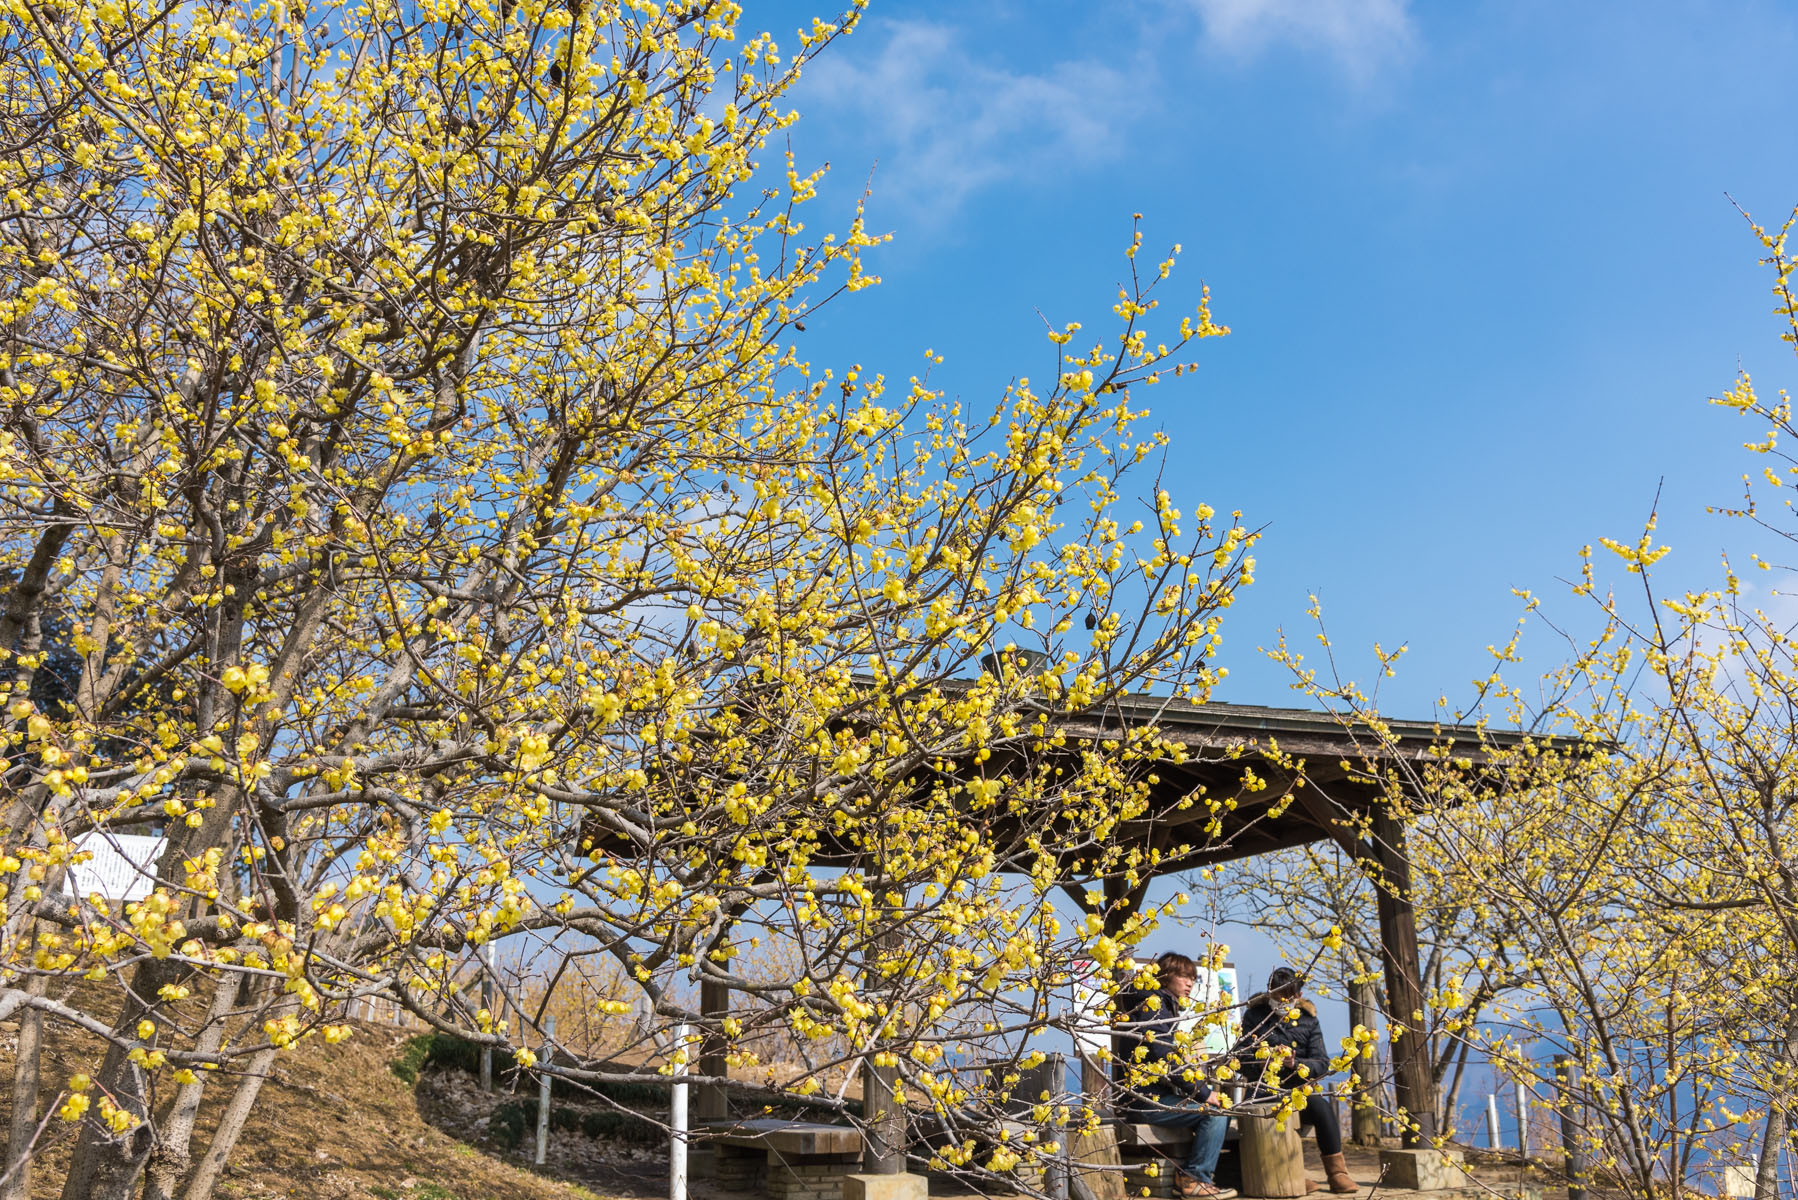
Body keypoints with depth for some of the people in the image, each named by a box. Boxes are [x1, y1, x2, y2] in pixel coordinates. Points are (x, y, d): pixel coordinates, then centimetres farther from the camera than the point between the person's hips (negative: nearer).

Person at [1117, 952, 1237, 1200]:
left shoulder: (1166, 1006, 21)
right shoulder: (1151, 1004, -11)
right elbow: (1164, 1058, -20)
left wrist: (1203, 1088, 5)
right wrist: (1204, 1093, -14)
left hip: (1158, 1093, 10)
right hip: (1145, 1100, -10)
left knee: (1221, 1106, 8)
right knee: (1214, 1111, -16)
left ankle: (1188, 1173, 6)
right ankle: (1195, 1179, -7)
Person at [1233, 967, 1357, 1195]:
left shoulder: (1309, 1019, 11)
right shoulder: (1255, 1015, 5)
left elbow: (1322, 1064, 2)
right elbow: (1241, 1058, 1)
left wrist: (1296, 1064, -17)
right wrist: (1262, 1063, -20)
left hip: (1300, 1089, 2)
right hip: (1265, 1089, -2)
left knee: (1322, 1106, -29)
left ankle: (1337, 1173, -21)